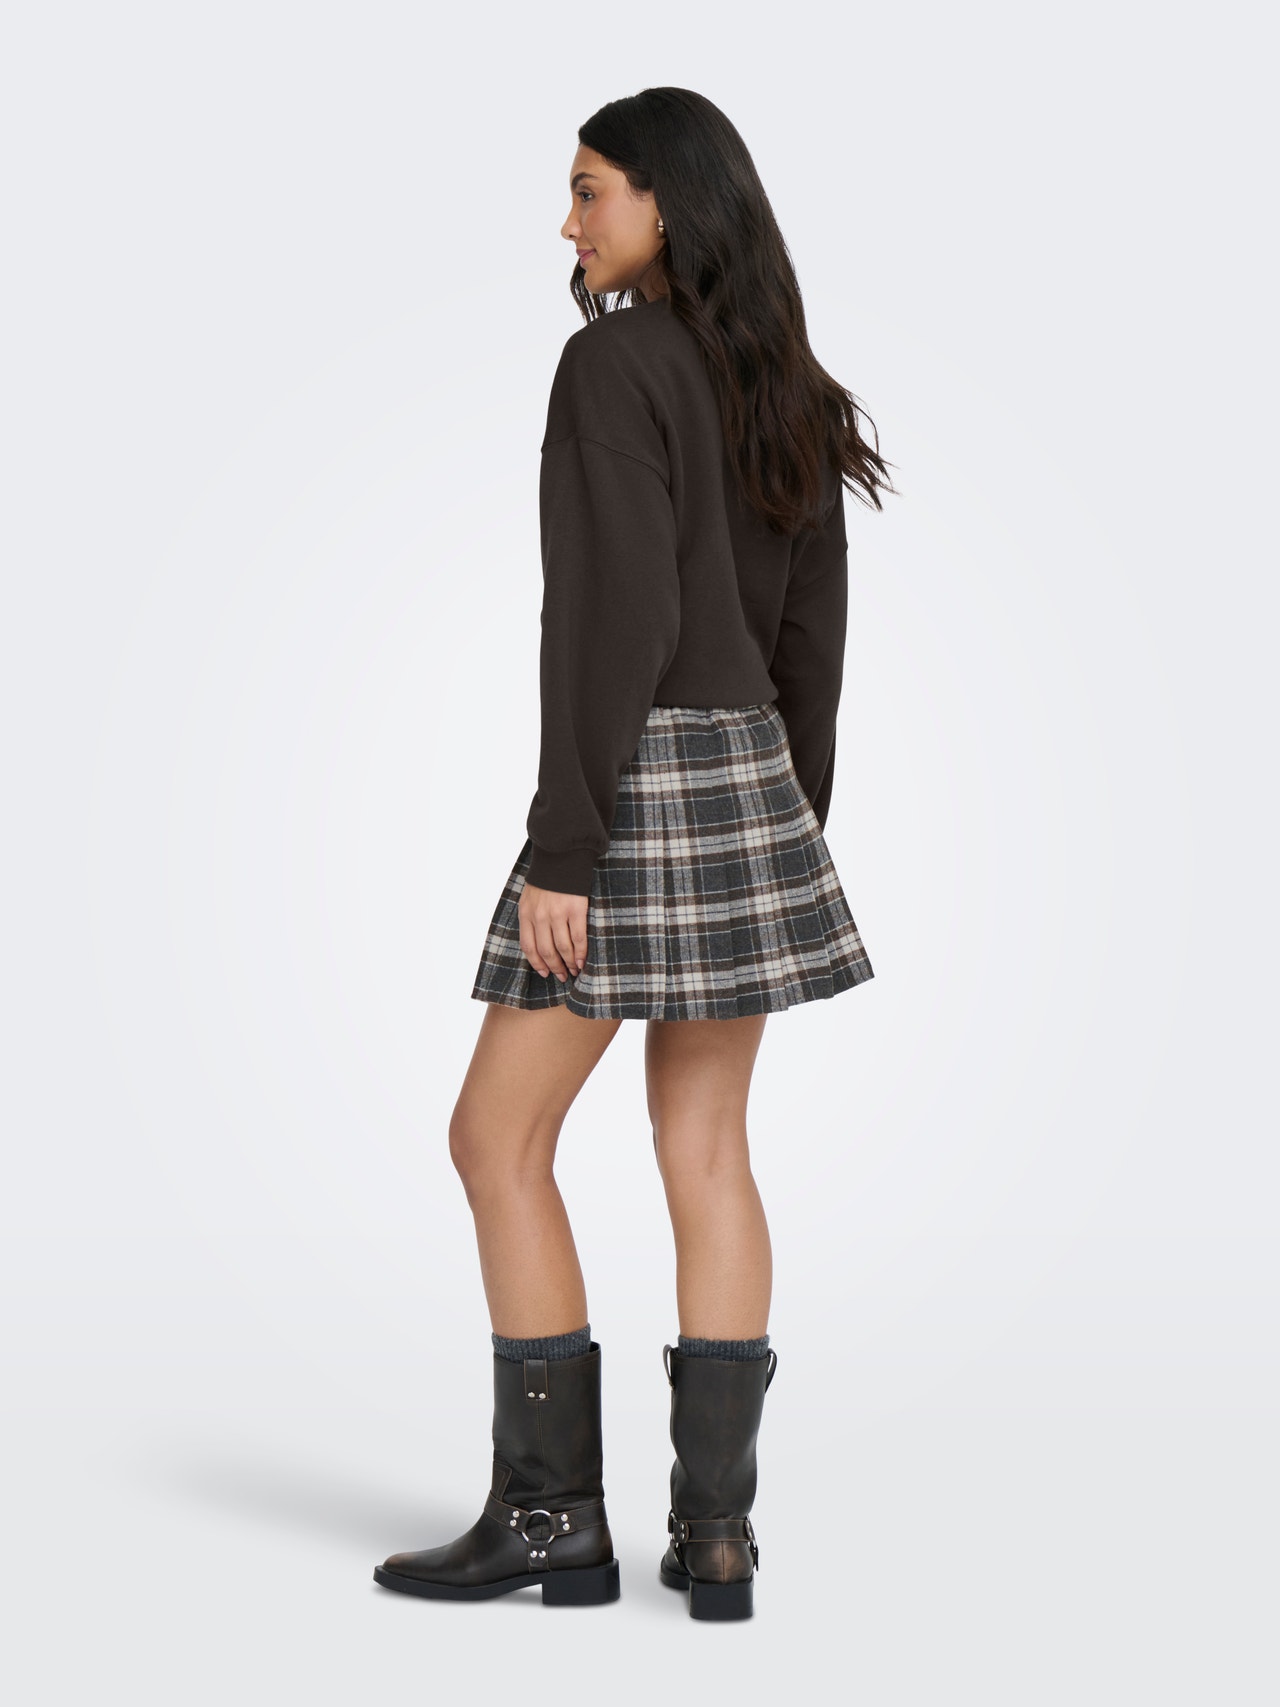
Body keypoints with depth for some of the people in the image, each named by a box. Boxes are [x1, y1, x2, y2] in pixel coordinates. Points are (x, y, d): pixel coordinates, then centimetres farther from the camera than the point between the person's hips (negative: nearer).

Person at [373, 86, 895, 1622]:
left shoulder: (615, 362, -12)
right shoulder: (785, 392, 12)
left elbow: (612, 619, -20)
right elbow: (812, 636, 13)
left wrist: (560, 851, -18)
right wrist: (789, 834, 18)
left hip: (639, 781, -8)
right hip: (752, 774, 8)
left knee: (499, 1139, 3)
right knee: (706, 1152, 8)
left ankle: (549, 1514, 5)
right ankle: (715, 1530, 7)